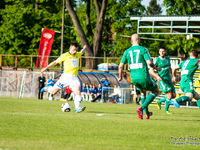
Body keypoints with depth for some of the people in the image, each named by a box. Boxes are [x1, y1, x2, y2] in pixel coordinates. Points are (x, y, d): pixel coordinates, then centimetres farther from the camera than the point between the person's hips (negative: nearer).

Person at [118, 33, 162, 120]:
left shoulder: (127, 52, 6)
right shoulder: (143, 49, -6)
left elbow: (120, 66, 5)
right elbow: (149, 62, -17)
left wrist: (120, 77, 21)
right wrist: (156, 68, 3)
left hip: (134, 78, 5)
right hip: (144, 76, -5)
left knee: (143, 92, 32)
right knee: (156, 91, 16)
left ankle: (147, 113, 27)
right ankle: (141, 108, -3)